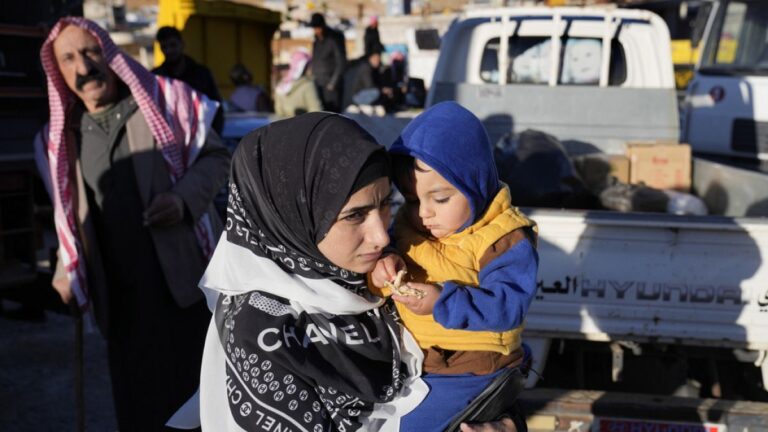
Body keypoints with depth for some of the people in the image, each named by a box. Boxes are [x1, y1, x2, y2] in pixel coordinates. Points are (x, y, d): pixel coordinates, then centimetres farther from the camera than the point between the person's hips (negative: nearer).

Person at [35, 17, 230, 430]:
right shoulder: (62, 137, 9)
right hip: (122, 293, 3)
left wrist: (185, 197, -16)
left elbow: (215, 155, 1)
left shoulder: (165, 99, -3)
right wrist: (66, 269, 9)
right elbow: (71, 214, 19)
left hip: (189, 275, -3)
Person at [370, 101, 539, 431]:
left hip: (469, 369, -7)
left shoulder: (506, 240, -20)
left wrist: (444, 302, -35)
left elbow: (509, 306, -26)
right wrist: (385, 267, -16)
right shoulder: (409, 224, 0)